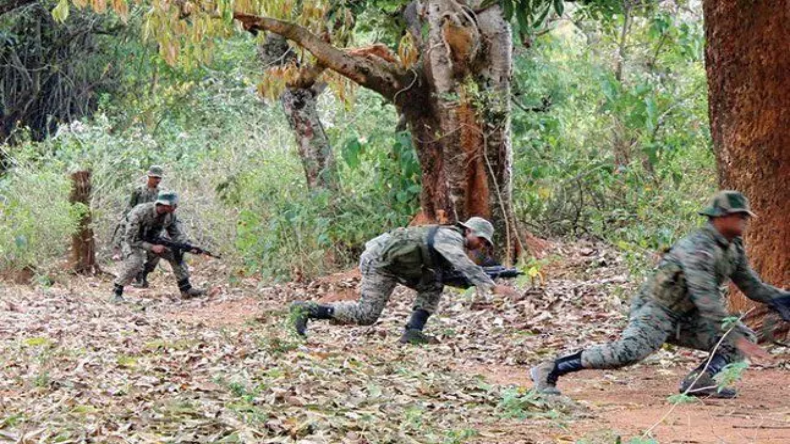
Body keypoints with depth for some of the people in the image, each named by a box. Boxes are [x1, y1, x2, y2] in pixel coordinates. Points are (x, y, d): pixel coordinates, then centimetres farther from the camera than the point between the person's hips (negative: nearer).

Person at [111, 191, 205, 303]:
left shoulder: (170, 215, -18)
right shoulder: (140, 213, -35)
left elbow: (178, 235, -8)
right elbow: (131, 239, -31)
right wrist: (152, 248, -37)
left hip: (153, 240, 6)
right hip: (132, 241, -6)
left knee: (176, 255, -8)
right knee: (134, 262, -33)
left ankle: (186, 289, 1)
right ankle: (116, 293, -21)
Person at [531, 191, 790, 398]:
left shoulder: (734, 247, 8)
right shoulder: (698, 247, -22)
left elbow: (752, 286, 17)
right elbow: (706, 299, -30)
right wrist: (736, 338, -33)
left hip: (685, 319, 10)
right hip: (656, 310, -10)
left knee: (745, 337, 3)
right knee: (629, 351, -34)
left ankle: (699, 382, -16)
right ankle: (549, 371, -25)